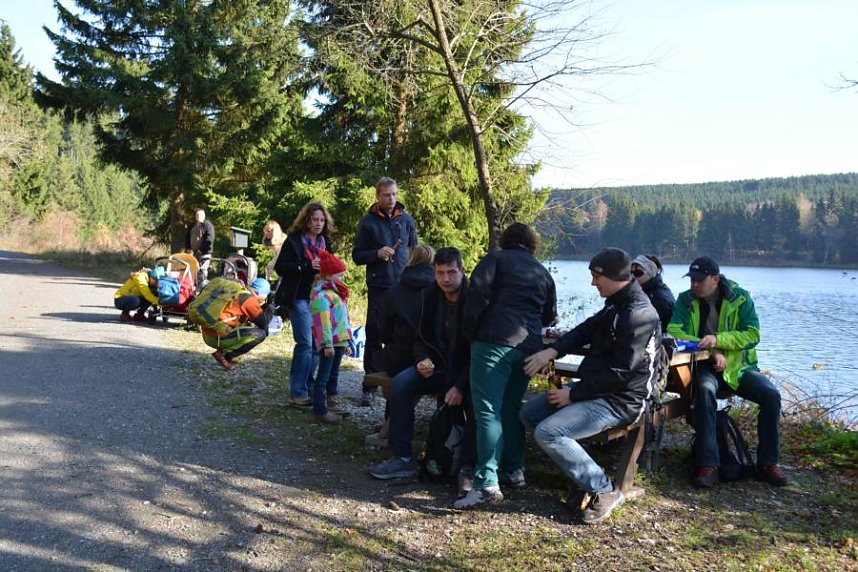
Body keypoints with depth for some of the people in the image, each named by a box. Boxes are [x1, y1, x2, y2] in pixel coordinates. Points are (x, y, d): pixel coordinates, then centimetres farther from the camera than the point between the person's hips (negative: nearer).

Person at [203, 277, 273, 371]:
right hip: (217, 337, -10)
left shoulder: (238, 293, 17)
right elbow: (263, 323, -9)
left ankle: (224, 350, 11)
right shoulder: (249, 299, -10)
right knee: (260, 334, -11)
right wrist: (270, 309, 7)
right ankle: (224, 354, -8)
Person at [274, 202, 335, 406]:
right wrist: (307, 266, -18)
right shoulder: (294, 240, -2)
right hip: (300, 299, -5)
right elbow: (279, 267, -8)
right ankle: (298, 392, -1)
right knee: (305, 343, -9)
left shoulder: (326, 243, 14)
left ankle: (307, 385, 16)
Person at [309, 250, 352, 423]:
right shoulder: (322, 295, -16)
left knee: (334, 375, 18)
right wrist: (327, 344, -27)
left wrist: (345, 341, 25)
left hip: (339, 341, 10)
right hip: (329, 343, -10)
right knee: (323, 376, -6)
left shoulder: (335, 293, 19)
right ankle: (320, 410, -3)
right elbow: (322, 321, -23)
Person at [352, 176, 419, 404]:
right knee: (374, 335, -1)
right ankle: (370, 385, 4)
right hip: (378, 286, -1)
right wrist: (377, 253, -14)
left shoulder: (407, 220, 10)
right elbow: (357, 256, 5)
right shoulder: (367, 221, 5)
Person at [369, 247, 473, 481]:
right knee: (400, 383, -18)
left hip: (468, 371, -5)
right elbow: (422, 338, 13)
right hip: (438, 367, 5)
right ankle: (402, 458, -13)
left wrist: (461, 386, -26)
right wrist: (423, 360, -9)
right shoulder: (429, 296, 3)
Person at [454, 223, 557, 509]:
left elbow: (478, 293, -7)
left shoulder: (496, 259, 8)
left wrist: (470, 332, 1)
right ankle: (514, 470, 23)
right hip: (528, 346, 6)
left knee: (487, 411, -10)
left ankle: (486, 483, -17)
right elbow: (550, 316, 28)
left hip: (494, 342, -6)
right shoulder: (542, 272, 22)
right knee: (512, 408, 18)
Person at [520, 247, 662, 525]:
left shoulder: (639, 316, -22)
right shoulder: (616, 305, 9)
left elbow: (620, 374, -24)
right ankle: (585, 475, 6)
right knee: (530, 412, 6)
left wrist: (573, 394, -19)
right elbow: (585, 330, 12)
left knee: (548, 432, -23)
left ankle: (604, 490, -7)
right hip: (595, 387, 11)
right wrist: (551, 351, -7)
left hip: (619, 401, -11)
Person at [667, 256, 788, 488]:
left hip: (739, 365, 2)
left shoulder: (740, 297, -4)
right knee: (705, 391, -34)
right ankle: (707, 465, -34)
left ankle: (767, 462, -4)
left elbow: (753, 334, -12)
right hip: (705, 366, -1)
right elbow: (674, 331, -15)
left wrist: (718, 339, -28)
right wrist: (713, 351, -24)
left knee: (771, 395, -21)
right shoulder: (686, 300, -3)